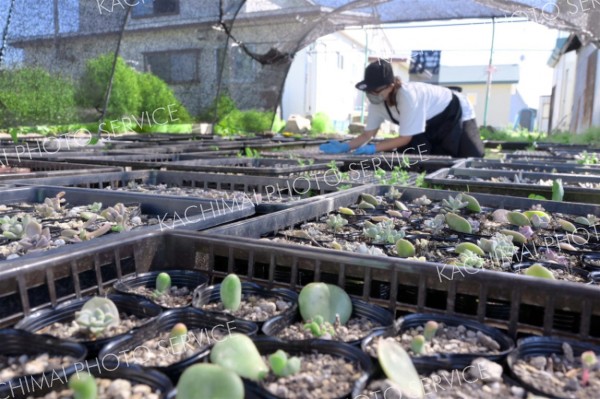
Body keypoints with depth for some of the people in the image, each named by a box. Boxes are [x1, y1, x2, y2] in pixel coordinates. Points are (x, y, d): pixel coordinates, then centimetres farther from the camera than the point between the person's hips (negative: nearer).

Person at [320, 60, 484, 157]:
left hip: (456, 112, -7)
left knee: (472, 159, -11)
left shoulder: (408, 97, -42)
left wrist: (373, 148, -41)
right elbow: (367, 135, -14)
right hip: (431, 123, 7)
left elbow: (405, 138, -35)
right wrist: (344, 147, -31)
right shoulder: (377, 102, -19)